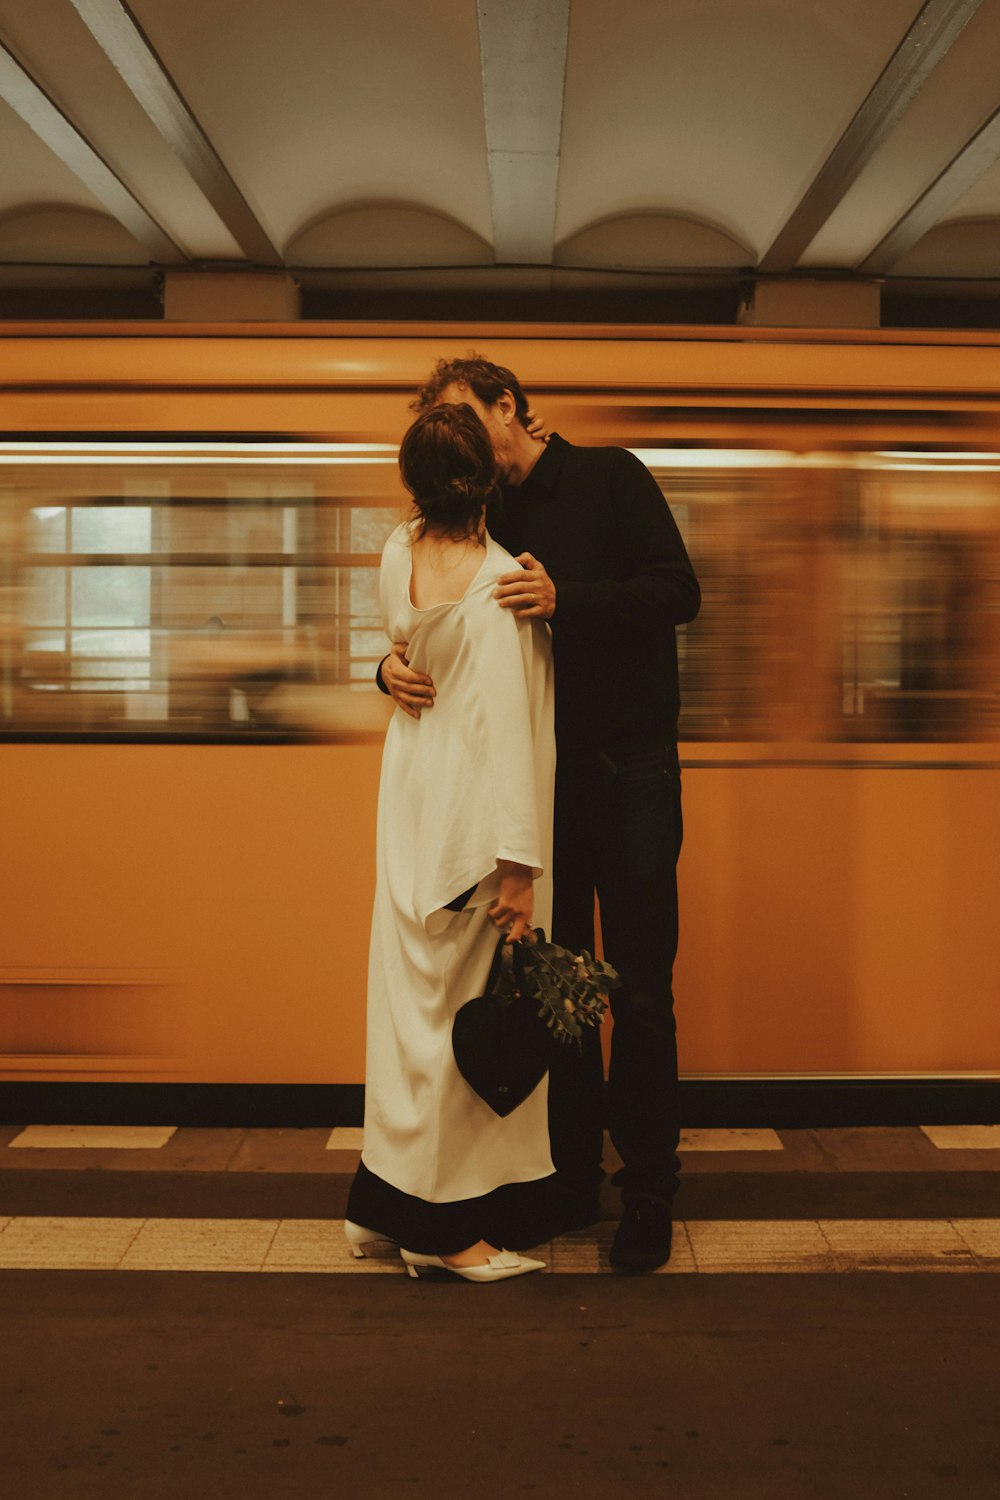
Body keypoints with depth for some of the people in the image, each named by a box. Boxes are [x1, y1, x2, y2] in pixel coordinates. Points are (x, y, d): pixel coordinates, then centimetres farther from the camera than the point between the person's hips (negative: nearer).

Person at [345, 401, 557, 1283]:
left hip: (413, 797, 7)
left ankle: (384, 1203, 28)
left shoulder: (399, 556, 0)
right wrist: (519, 861, -18)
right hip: (473, 812, -7)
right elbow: (503, 723, -21)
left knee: (412, 995, 16)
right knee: (466, 1010, 3)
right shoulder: (498, 580, -20)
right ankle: (443, 1228, 15)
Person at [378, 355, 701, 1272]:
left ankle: (649, 1195, 12)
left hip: (630, 773, -4)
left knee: (640, 994, 0)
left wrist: (566, 600, -23)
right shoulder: (483, 523, 12)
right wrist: (396, 665, -11)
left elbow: (678, 592, -10)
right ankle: (570, 1180, 22)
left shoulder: (610, 478, -1)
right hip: (537, 776, 4)